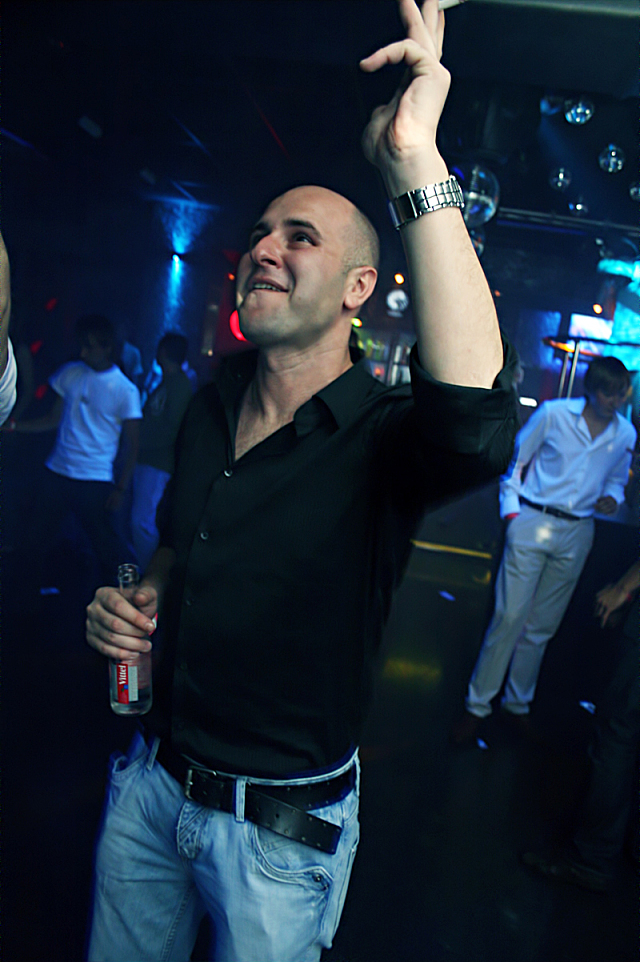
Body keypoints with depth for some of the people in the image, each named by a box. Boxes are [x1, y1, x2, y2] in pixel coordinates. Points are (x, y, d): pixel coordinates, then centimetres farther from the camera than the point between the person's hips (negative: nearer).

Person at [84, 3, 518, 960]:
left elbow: (476, 419, -47)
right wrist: (139, 600, -7)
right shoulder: (213, 402, -2)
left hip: (282, 829, -5)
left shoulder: (382, 437, -22)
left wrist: (415, 162, -45)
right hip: (149, 779, 6)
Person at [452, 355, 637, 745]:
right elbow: (515, 459, 3)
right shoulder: (553, 413, -4)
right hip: (533, 524, -3)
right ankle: (477, 705, 6)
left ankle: (518, 703, 26)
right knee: (510, 616, -7)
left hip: (576, 536, 3)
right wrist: (511, 509, -5)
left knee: (542, 626, 10)